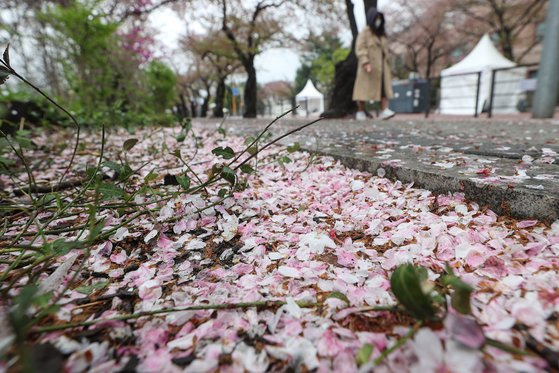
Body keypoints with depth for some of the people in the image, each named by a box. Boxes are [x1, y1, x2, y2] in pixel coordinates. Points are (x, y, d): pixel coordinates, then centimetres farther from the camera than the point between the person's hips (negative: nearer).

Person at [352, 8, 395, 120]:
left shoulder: (381, 33, 17)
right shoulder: (364, 33, -4)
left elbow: (384, 49, 21)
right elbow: (360, 49, -14)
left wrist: (386, 65, 17)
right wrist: (365, 62, -26)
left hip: (381, 66, 6)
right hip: (368, 66, -6)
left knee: (384, 88, -7)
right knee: (365, 89, -2)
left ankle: (385, 111, -13)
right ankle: (361, 112, 8)